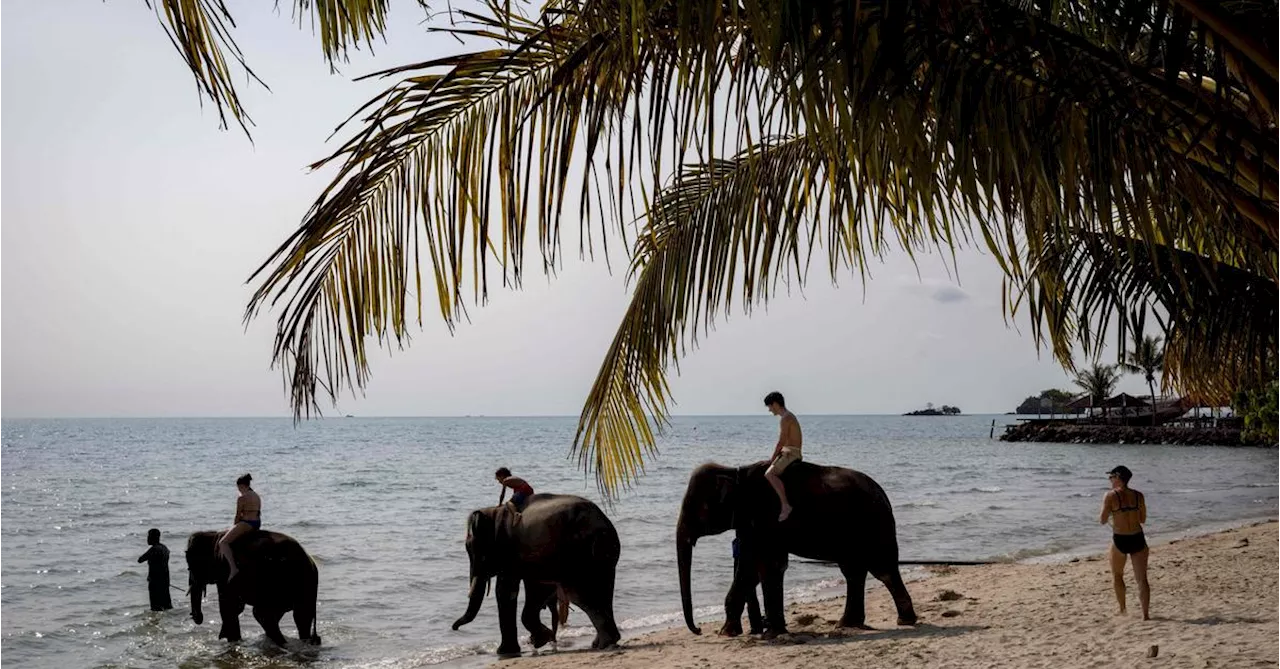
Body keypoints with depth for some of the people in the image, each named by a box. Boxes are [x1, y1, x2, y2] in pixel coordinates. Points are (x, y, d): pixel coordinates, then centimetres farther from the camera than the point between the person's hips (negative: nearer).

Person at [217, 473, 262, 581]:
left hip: (246, 523, -10)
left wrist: (234, 526, 6)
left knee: (223, 543, -11)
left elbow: (238, 515, -10)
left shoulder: (242, 497, -12)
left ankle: (233, 568, -24)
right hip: (257, 524, 10)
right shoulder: (257, 496, 15)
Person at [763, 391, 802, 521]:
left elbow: (781, 442, -18)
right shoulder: (789, 416, 18)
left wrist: (772, 458, -10)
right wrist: (774, 456, 15)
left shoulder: (785, 418, -14)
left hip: (790, 454, -11)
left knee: (769, 474, -27)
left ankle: (785, 505, -33)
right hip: (787, 453, 11)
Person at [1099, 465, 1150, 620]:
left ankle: (1122, 609, 23)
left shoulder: (1111, 496, -10)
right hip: (1137, 539, 3)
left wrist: (1101, 518, 12)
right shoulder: (1138, 495, 3)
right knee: (1141, 578, 5)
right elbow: (1143, 519, 11)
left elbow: (1103, 520, -9)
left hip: (1120, 540, -3)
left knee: (1117, 576, 20)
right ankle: (1145, 614, -1)